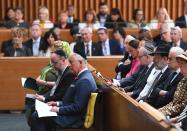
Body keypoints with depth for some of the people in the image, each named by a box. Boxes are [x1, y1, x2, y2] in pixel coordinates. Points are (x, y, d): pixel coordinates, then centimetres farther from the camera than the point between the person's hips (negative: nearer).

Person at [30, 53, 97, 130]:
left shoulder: (84, 81, -21)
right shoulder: (83, 76, 12)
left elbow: (77, 107, -24)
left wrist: (59, 109, -16)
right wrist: (58, 104, 9)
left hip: (76, 119, -11)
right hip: (72, 113, 11)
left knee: (36, 117, -13)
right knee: (36, 114, 9)